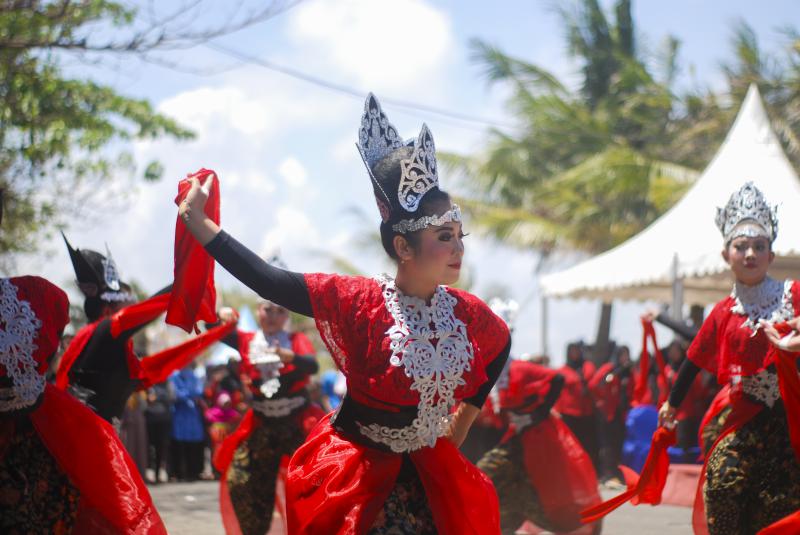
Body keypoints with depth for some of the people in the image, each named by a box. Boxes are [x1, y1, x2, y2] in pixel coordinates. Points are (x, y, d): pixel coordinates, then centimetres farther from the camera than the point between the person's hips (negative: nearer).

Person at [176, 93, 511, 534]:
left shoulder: (466, 312, -7)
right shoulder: (360, 301, -19)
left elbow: (500, 347, 16)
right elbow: (268, 281, -20)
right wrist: (197, 220, -19)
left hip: (426, 476, 4)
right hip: (354, 474, -4)